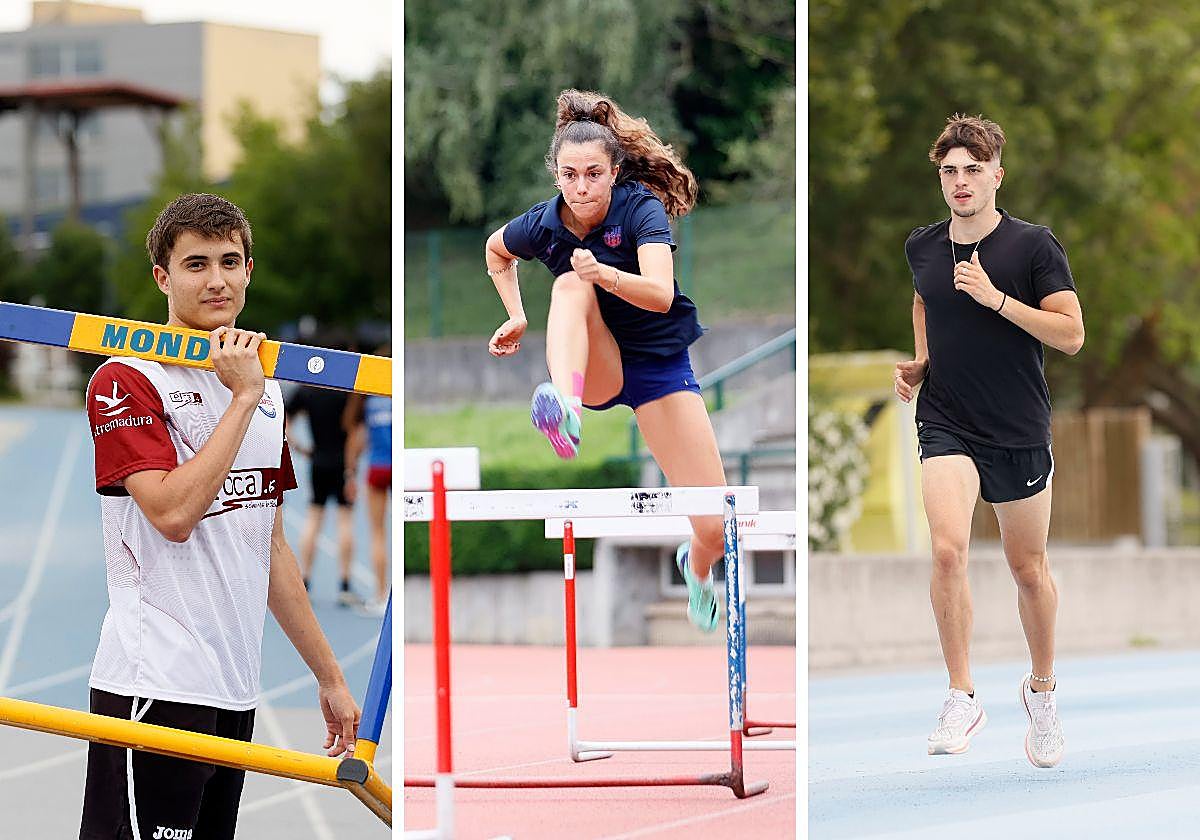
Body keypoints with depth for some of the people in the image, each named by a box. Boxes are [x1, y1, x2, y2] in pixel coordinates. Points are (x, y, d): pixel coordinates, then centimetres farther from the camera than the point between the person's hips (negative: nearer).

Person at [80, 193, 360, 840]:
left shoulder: (264, 389, 17)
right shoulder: (126, 381, -6)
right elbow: (174, 513, -20)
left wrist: (329, 675, 20)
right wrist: (242, 398, -13)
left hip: (235, 689, 7)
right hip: (154, 686, -7)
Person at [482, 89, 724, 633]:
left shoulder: (641, 208, -19)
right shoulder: (542, 227, -10)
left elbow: (660, 294, -36)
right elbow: (495, 251, 16)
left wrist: (607, 275, -53)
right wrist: (517, 318, 6)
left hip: (660, 364, -1)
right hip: (593, 367, 1)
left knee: (715, 531, -9)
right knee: (571, 284, -33)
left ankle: (697, 565, 32)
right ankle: (564, 409, -58)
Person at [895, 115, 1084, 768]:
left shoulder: (1034, 246, -8)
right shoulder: (922, 248, 4)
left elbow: (1071, 334, -12)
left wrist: (997, 298, -22)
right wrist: (920, 359, 10)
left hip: (1020, 432, -1)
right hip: (945, 425, 1)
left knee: (1028, 568, 11)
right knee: (948, 548, -22)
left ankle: (1041, 690, 34)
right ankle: (962, 697, -13)